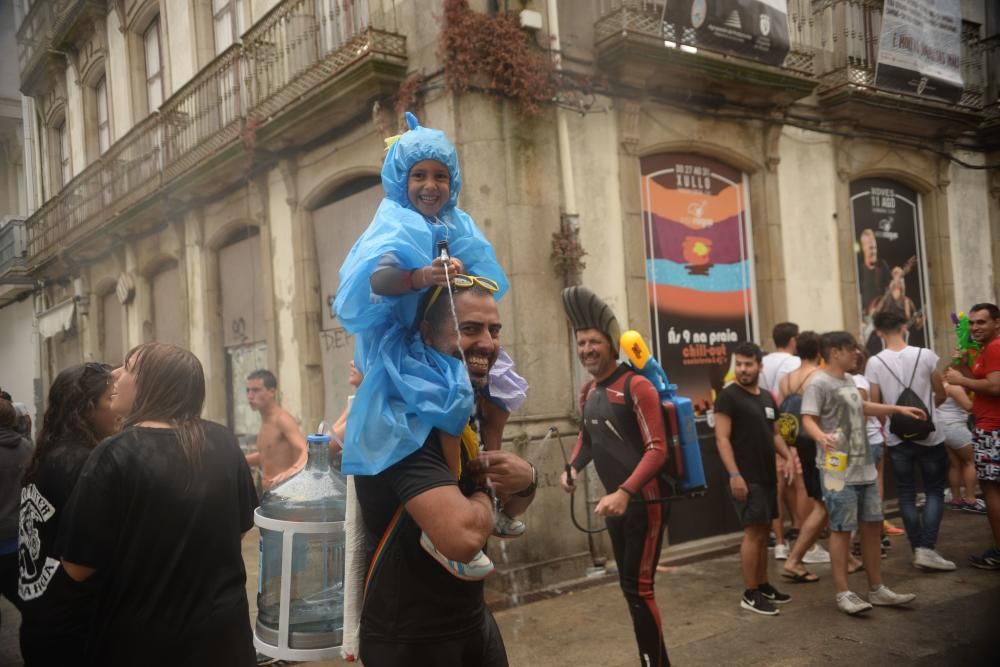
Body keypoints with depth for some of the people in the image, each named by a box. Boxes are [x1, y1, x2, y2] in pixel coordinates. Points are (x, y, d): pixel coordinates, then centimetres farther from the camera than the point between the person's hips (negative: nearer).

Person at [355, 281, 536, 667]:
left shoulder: (467, 411, 4)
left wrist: (526, 482, -10)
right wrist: (483, 495, -15)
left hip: (473, 621, 8)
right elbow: (462, 536, -36)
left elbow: (512, 510, 13)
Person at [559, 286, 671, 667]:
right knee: (630, 588, 15)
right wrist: (573, 468, 5)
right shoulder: (588, 393, 7)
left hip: (644, 503, -8)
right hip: (615, 503, 8)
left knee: (638, 589, -5)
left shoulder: (636, 386, -16)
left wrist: (625, 493, -31)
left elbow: (657, 450, -20)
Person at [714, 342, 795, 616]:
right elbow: (722, 438, -15)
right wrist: (734, 474, -22)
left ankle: (763, 585, 24)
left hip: (767, 476, 8)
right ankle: (750, 594, 2)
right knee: (753, 532, -6)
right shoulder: (728, 396, -10)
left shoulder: (767, 397, 13)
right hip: (746, 478, -8)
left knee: (763, 532, 13)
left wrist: (788, 457, 4)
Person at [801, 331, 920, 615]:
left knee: (872, 526, 14)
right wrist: (821, 437, -42)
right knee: (841, 530, -2)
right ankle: (843, 593, 8)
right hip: (838, 471, -9)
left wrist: (899, 409, 35)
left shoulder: (848, 381, 15)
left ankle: (876, 589, 25)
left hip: (864, 467, 9)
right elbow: (808, 419, -21)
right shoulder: (819, 384, -13)